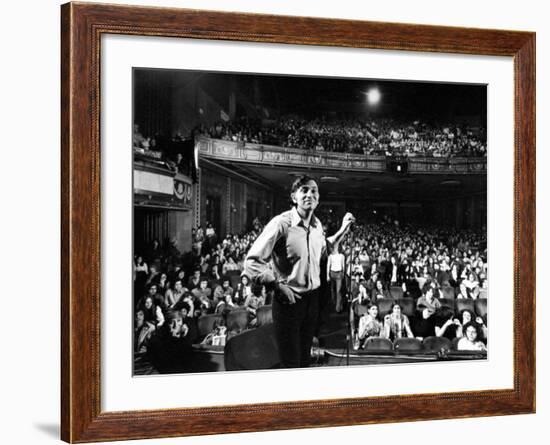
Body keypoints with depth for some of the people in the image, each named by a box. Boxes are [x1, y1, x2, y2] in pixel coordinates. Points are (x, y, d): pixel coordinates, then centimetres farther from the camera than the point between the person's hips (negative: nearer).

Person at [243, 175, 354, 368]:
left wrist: (343, 230, 14)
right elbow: (252, 262, -20)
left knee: (305, 359, 19)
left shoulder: (317, 225, 4)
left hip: (312, 299, 7)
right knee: (291, 364, 0)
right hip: (288, 300, -7)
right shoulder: (281, 223, -18)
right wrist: (278, 286, -21)